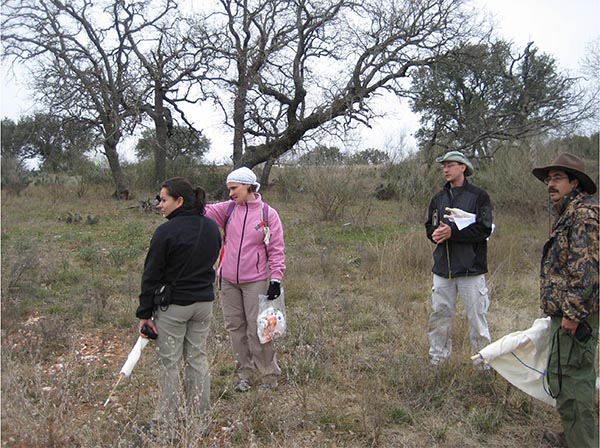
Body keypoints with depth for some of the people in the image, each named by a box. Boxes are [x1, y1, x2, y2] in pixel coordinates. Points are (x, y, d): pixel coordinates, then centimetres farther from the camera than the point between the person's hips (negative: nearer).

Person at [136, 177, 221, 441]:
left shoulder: (166, 231, -18)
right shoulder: (212, 228, 2)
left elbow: (152, 275, -13)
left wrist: (144, 313, -6)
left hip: (172, 307, -6)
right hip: (204, 302, 6)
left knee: (170, 363, 6)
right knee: (198, 359, 16)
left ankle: (166, 427, 18)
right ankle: (200, 421, 27)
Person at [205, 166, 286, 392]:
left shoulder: (268, 214, -4)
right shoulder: (227, 209, 6)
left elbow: (277, 249, -3)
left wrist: (276, 278, -8)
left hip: (256, 281, -4)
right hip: (228, 281, 4)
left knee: (258, 330, -1)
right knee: (235, 328, 11)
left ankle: (268, 376, 16)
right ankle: (245, 374, 25)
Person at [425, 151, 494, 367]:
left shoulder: (478, 196, -4)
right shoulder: (438, 199, 14)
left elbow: (484, 229, -13)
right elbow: (429, 226, 16)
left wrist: (452, 232, -20)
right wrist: (435, 233, -7)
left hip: (470, 268, -5)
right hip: (442, 267, 5)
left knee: (477, 317, 2)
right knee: (439, 315, 11)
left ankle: (484, 363, 16)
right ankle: (436, 360, 23)